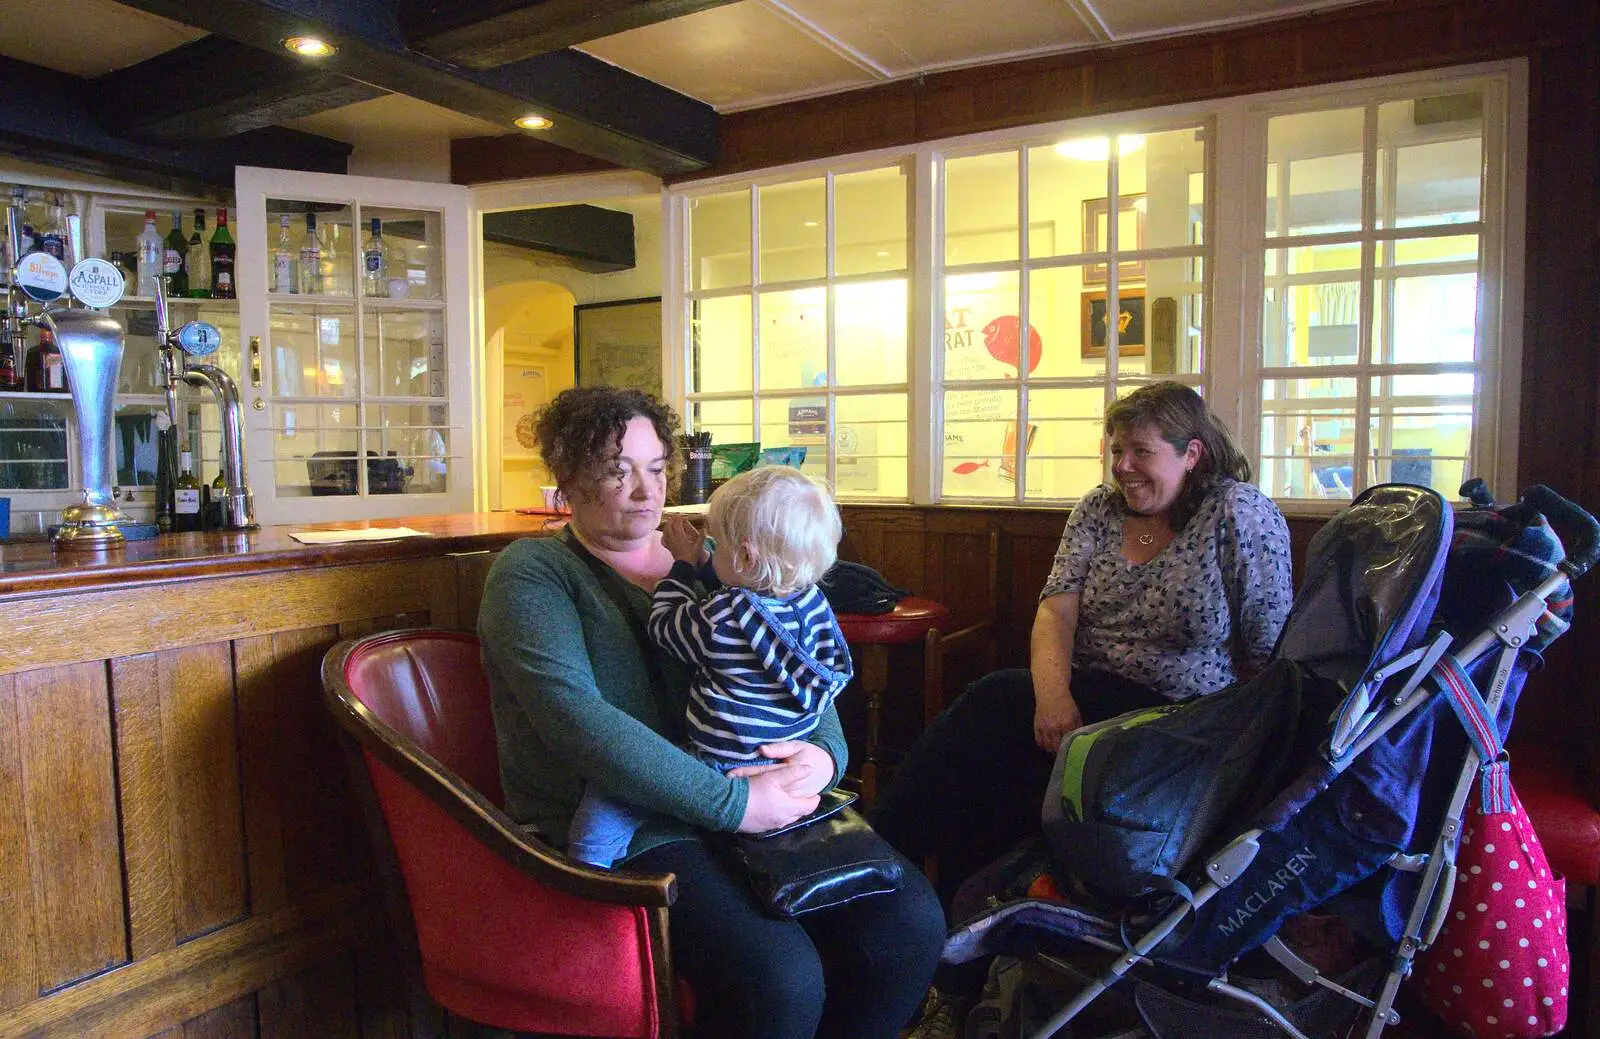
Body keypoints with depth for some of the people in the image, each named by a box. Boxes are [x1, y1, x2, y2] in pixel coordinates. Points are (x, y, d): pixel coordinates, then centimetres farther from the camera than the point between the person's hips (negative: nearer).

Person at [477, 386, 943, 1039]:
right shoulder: (531, 575, -2)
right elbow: (579, 721, -18)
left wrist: (824, 753, -7)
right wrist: (731, 802, -22)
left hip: (756, 800, 6)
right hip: (624, 829, -5)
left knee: (911, 923, -12)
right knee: (782, 979, -27)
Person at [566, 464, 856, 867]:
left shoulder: (719, 622, -24)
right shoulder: (812, 600, -3)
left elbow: (663, 625, -1)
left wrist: (684, 563, 10)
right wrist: (699, 558, 16)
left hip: (727, 772, -8)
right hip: (792, 767, 9)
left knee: (599, 807, -5)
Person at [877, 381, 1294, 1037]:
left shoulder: (1241, 515, -4)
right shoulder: (1099, 509, 10)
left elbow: (1272, 649, -5)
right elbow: (1056, 611, -2)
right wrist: (1053, 693, -20)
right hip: (1085, 696, 5)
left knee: (992, 709, -29)